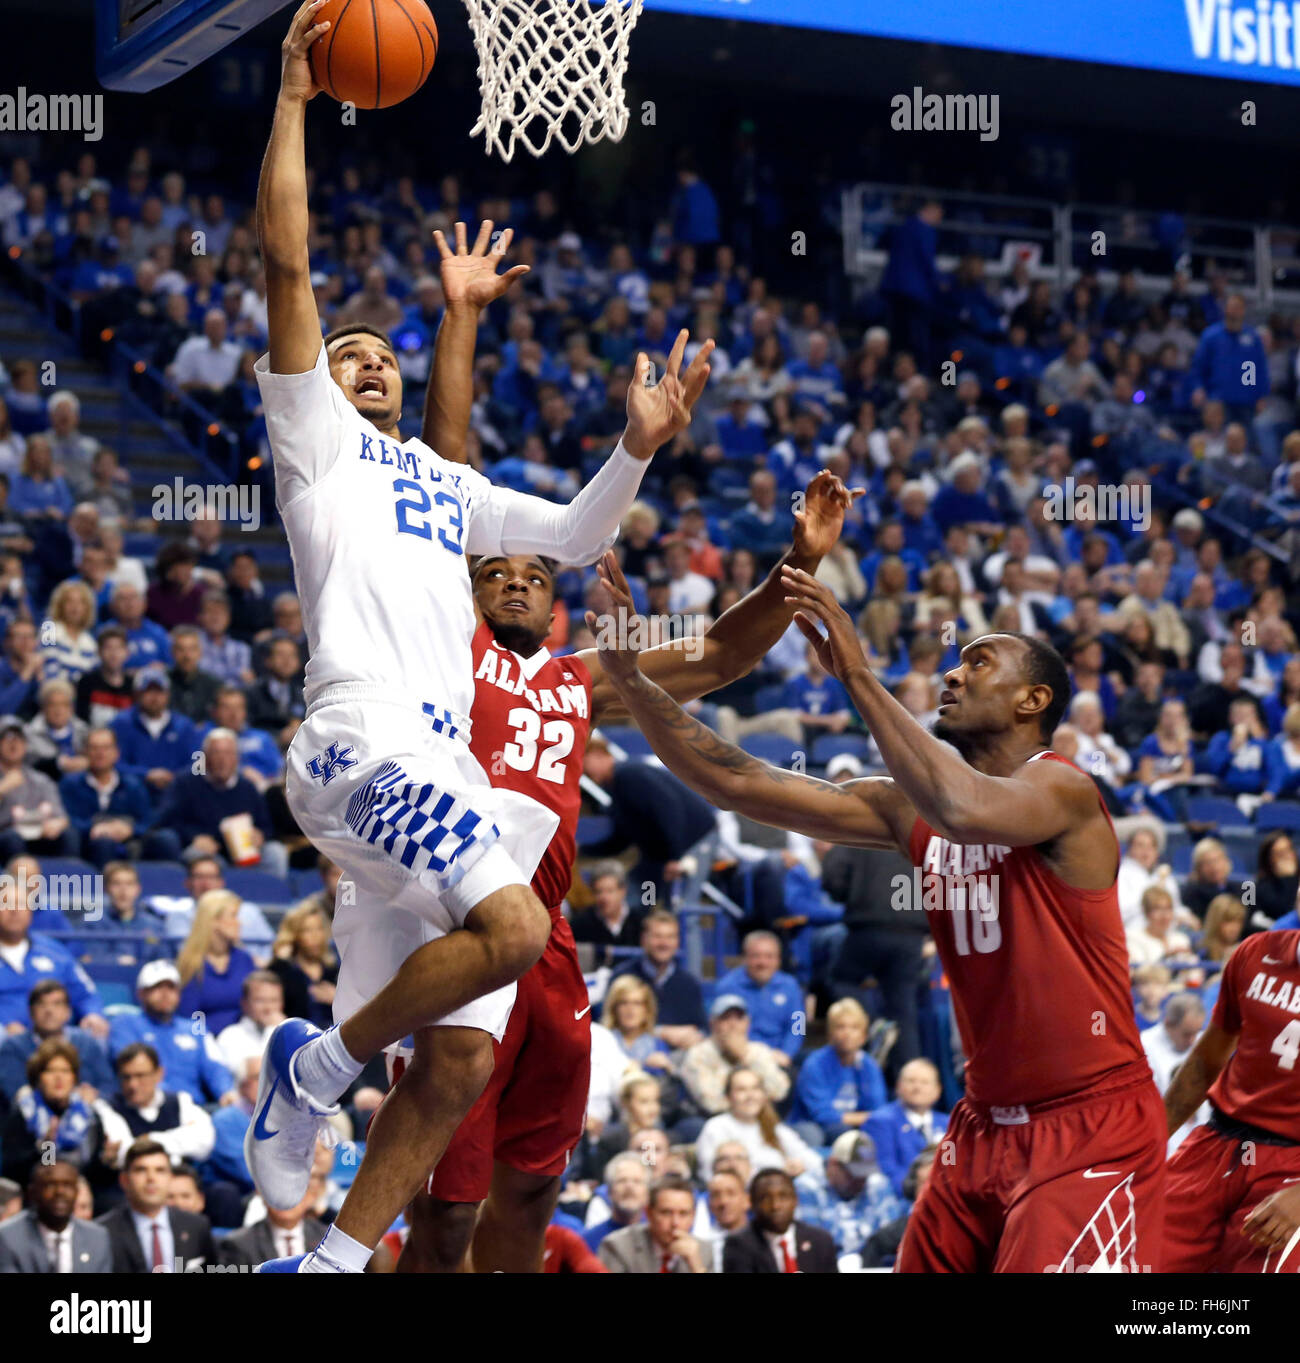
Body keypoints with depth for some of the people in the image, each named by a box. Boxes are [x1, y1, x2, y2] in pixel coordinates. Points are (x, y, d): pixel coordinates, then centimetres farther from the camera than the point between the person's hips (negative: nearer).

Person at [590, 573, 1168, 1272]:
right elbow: (738, 783, 4)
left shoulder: (1062, 790, -14)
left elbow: (969, 812, -38)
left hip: (1092, 1129, -8)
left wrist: (858, 675, -32)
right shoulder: (911, 811, 7)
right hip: (986, 1123, 8)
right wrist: (629, 675, -5)